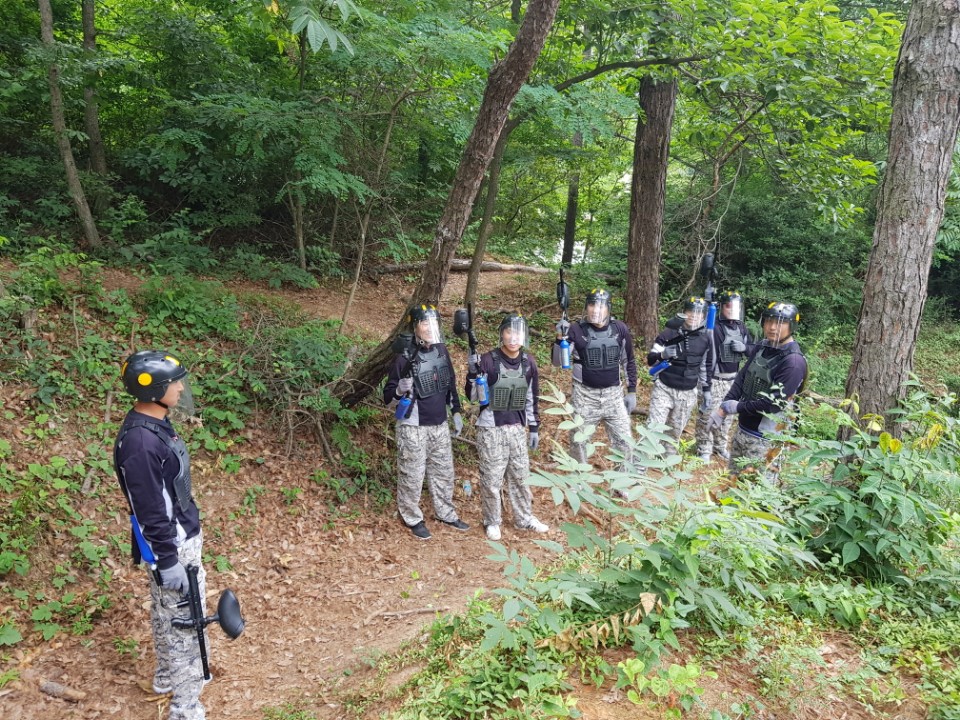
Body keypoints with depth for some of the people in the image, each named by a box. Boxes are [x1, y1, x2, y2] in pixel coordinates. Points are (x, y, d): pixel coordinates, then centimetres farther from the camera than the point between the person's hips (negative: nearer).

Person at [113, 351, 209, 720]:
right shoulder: (140, 441, -29)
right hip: (172, 547, -10)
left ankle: (167, 677, 44)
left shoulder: (156, 424, 2)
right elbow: (150, 511, -25)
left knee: (167, 616, 25)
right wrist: (168, 562, -20)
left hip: (182, 538, 10)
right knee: (185, 624, 2)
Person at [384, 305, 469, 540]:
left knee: (444, 472, 18)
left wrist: (456, 411, 17)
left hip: (440, 425, 6)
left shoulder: (441, 351, 1)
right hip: (413, 428, -6)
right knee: (412, 475, 4)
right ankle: (412, 519, 22)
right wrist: (400, 390, -33)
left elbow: (451, 384, 16)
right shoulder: (405, 359, -17)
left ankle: (446, 513, 35)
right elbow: (388, 398, -12)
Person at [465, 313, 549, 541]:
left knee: (520, 475, 16)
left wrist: (534, 428, 12)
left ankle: (524, 518, 32)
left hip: (517, 428, 4)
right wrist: (473, 373, -26)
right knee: (492, 478, 5)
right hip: (491, 429, -4)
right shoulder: (488, 360, -13)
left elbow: (532, 398, 11)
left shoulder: (528, 362, 2)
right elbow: (472, 397, -9)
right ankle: (492, 522, 23)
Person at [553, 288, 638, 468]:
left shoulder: (620, 330, -3)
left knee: (624, 441, 8)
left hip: (614, 394, 2)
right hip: (585, 395, -2)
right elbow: (557, 362, -11)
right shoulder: (576, 330, -11)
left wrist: (632, 391, 8)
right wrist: (560, 338, -26)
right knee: (578, 441, 11)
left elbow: (629, 362, 9)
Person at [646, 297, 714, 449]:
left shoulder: (706, 338, 2)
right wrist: (662, 355, -27)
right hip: (664, 389, -3)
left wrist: (706, 390, 15)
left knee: (675, 431, 12)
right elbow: (650, 359, -6)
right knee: (653, 428, -9)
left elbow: (706, 366, 14)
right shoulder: (669, 332, -8)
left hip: (688, 393, 3)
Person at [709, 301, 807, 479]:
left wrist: (737, 407, -12)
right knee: (733, 478, 18)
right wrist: (723, 408, -2)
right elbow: (742, 378, 9)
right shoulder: (761, 347, 5)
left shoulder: (794, 361, -19)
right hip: (742, 428, 8)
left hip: (764, 437, -8)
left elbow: (773, 403, -22)